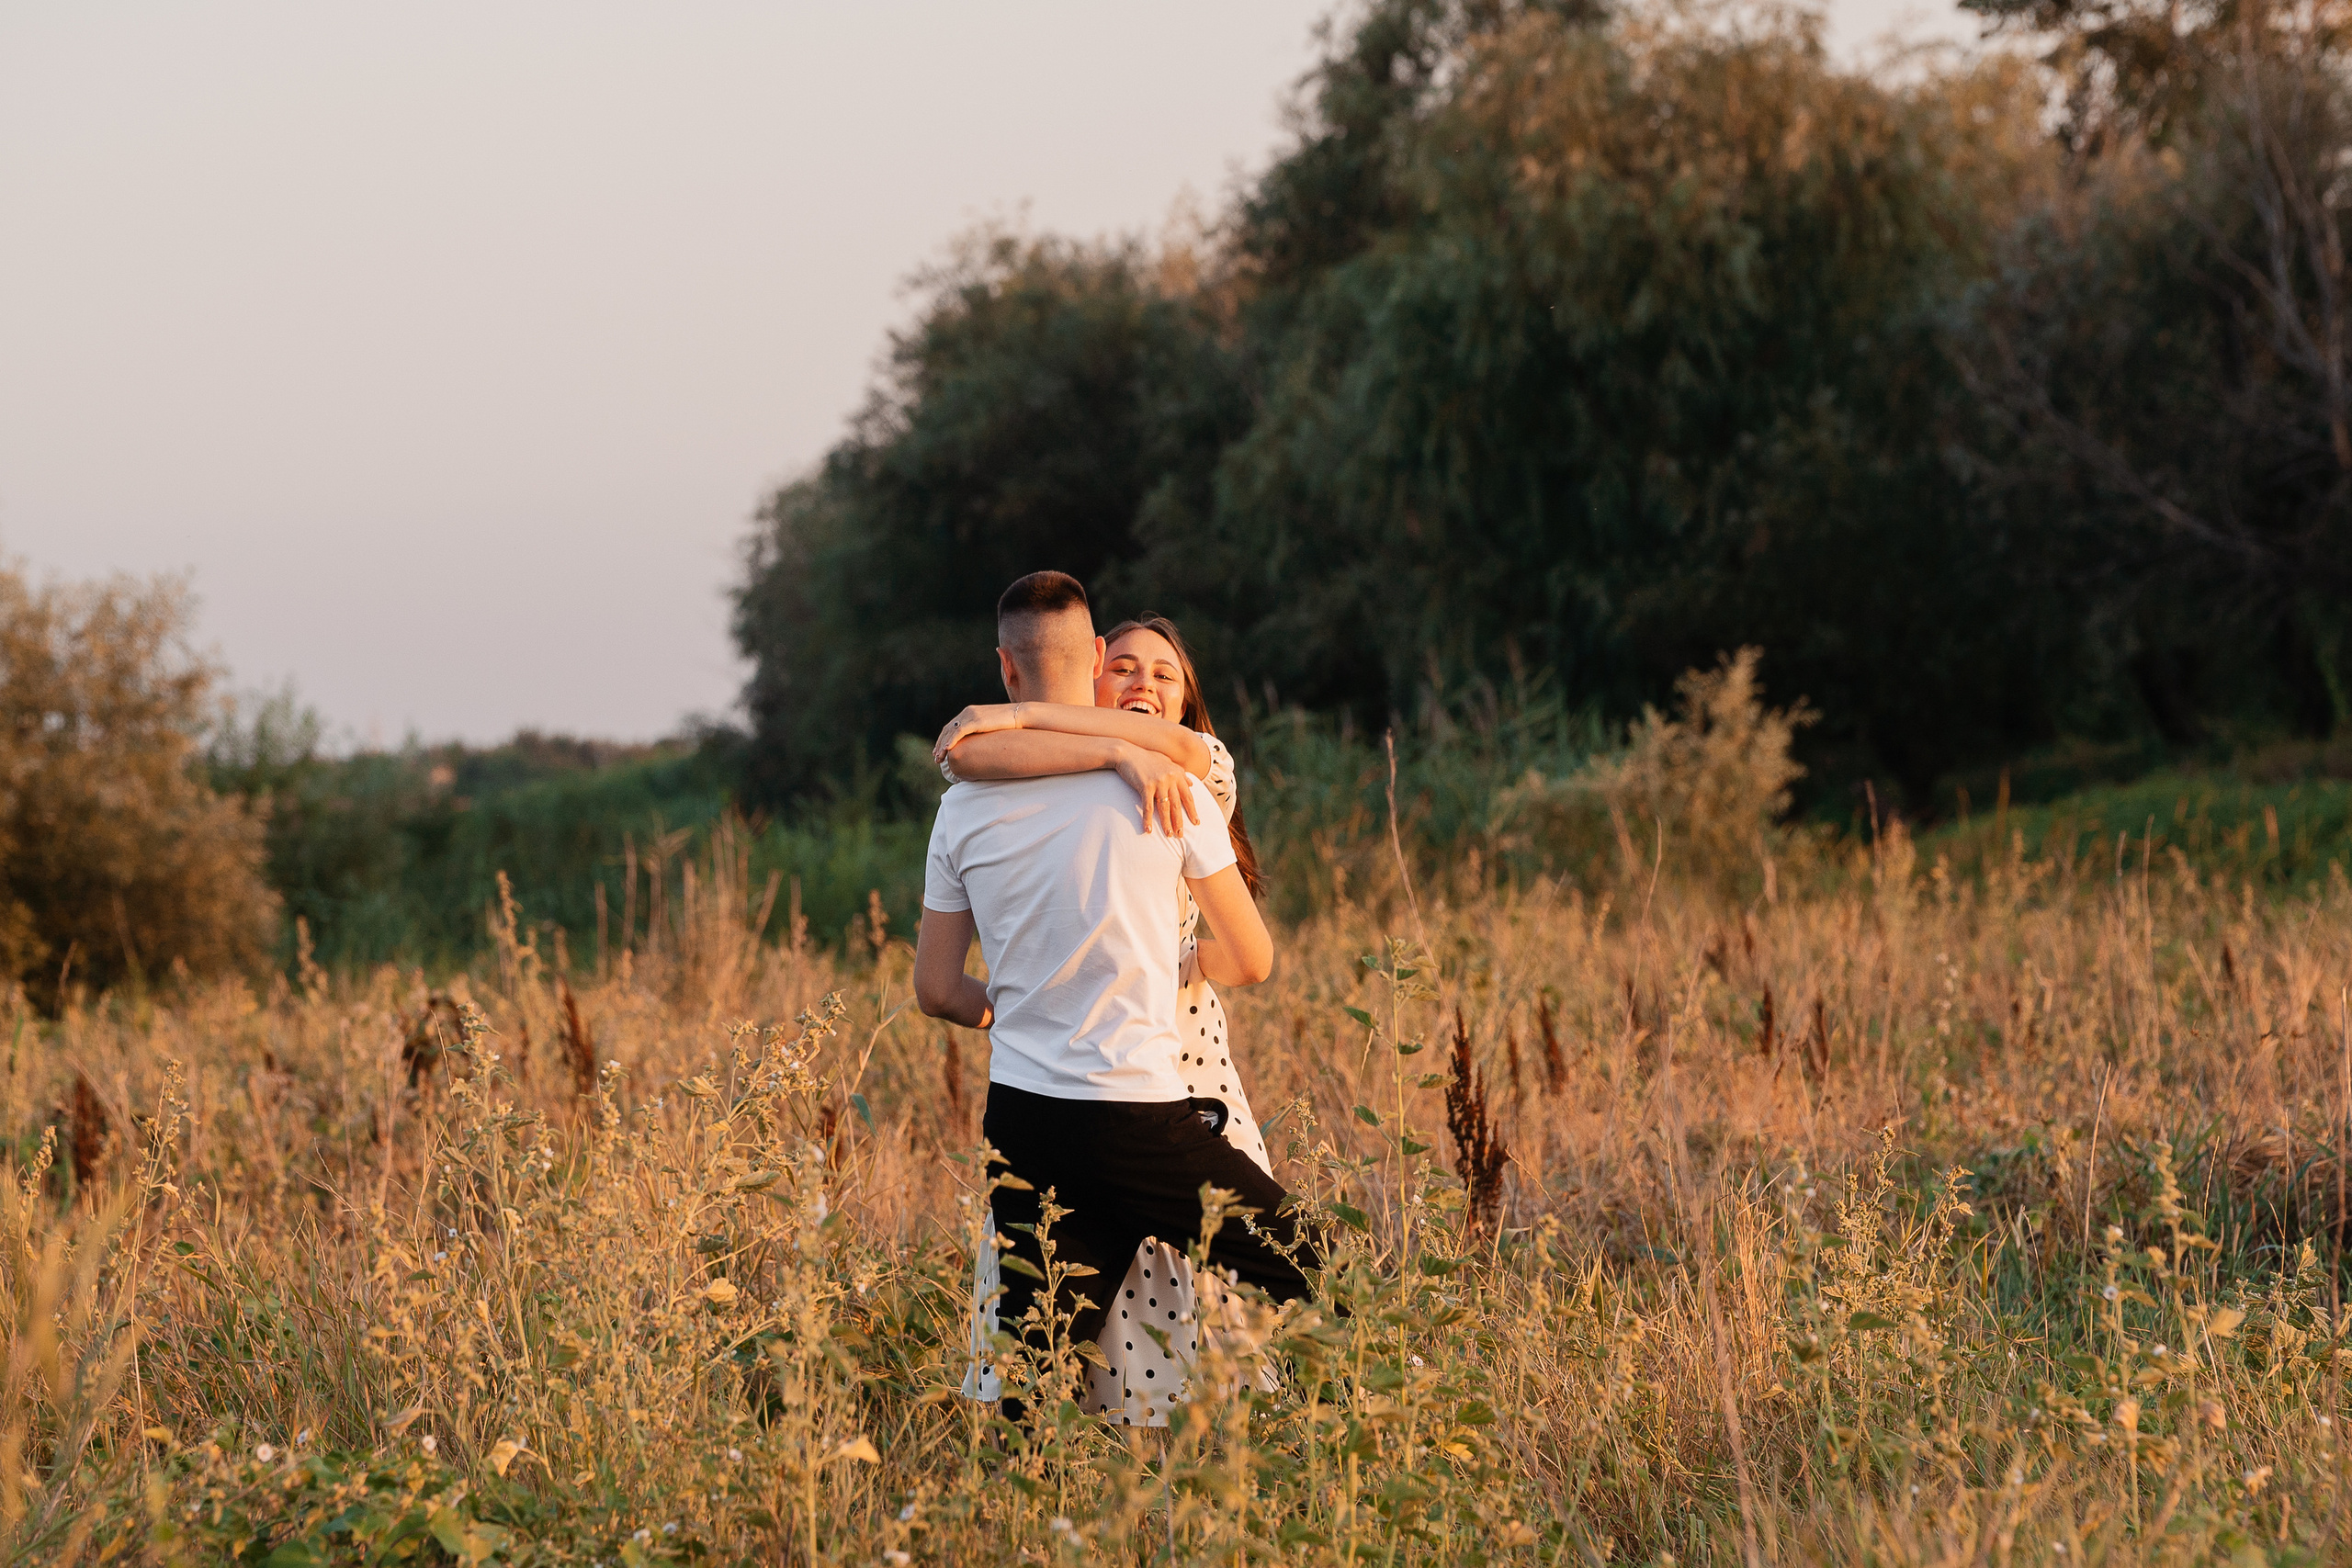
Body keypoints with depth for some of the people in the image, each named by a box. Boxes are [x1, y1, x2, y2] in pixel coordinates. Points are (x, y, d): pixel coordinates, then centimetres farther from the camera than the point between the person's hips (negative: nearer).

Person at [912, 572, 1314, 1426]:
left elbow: (937, 990, 10)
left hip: (1019, 1122, 4)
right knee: (1307, 1280, 8)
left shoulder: (965, 807, 4)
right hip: (1141, 1116, -4)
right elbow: (1252, 960, 4)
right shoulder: (1168, 785, -6)